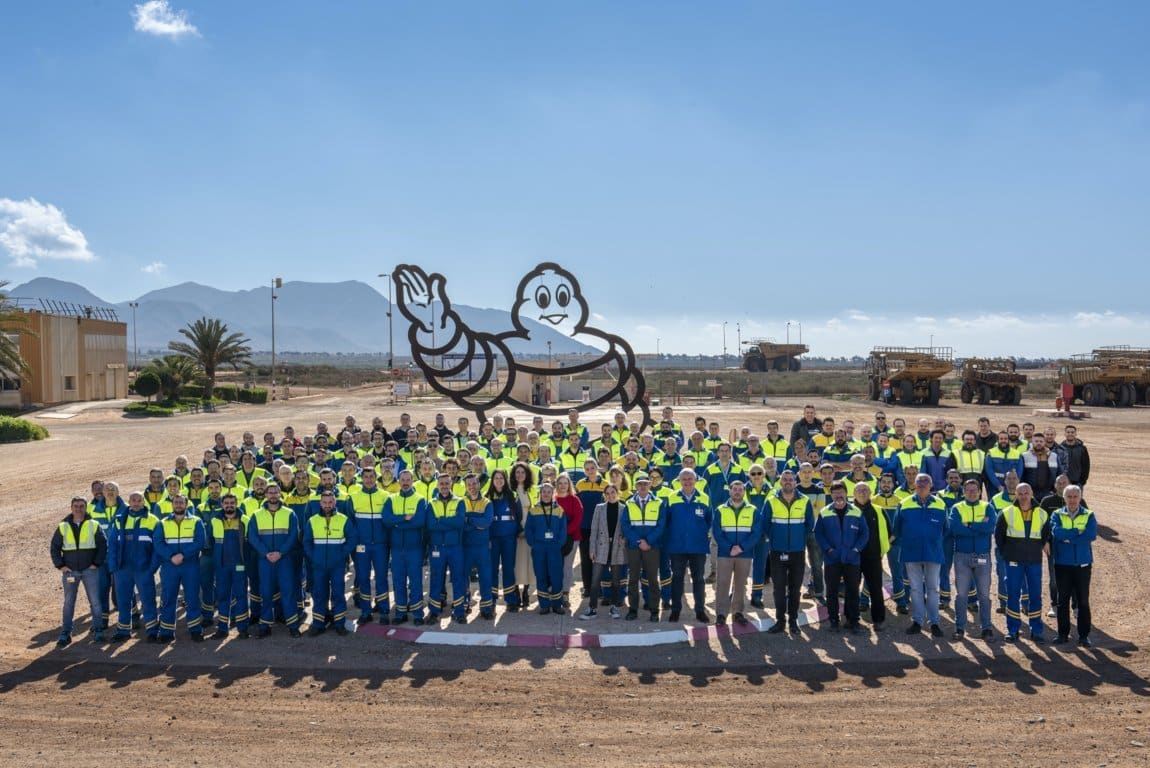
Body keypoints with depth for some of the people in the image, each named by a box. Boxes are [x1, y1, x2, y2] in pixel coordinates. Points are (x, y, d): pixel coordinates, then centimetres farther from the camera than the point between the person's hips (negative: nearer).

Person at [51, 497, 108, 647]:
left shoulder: (94, 525, 0)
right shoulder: (63, 527, 4)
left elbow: (103, 545, 2)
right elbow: (54, 547, 8)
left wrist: (97, 563, -5)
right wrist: (60, 565, -1)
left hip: (90, 570, -1)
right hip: (69, 571, 1)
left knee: (95, 601, 1)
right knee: (68, 603, 6)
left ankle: (98, 630, 10)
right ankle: (65, 634, 12)